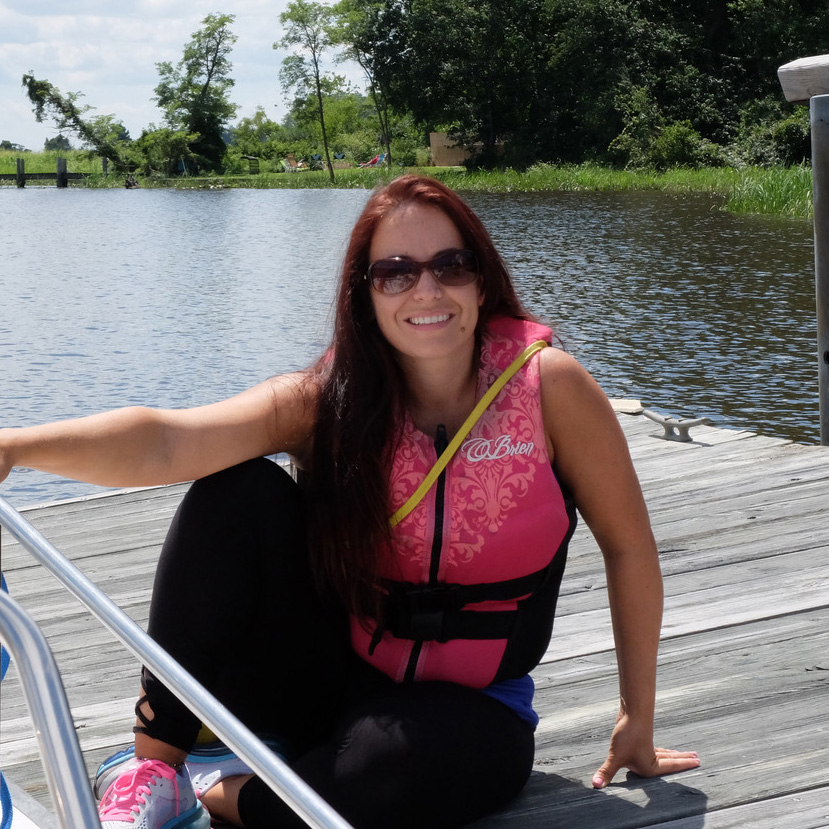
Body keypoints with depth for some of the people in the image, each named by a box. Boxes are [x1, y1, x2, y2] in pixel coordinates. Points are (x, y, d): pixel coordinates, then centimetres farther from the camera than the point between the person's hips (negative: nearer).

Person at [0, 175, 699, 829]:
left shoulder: (546, 382, -15)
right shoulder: (332, 399, -11)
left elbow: (629, 547, -5)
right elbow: (170, 443, -28)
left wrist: (637, 721, -1)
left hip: (470, 708, -1)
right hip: (334, 680, 2)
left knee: (411, 765, -38)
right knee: (237, 493, -21)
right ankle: (156, 767, -13)